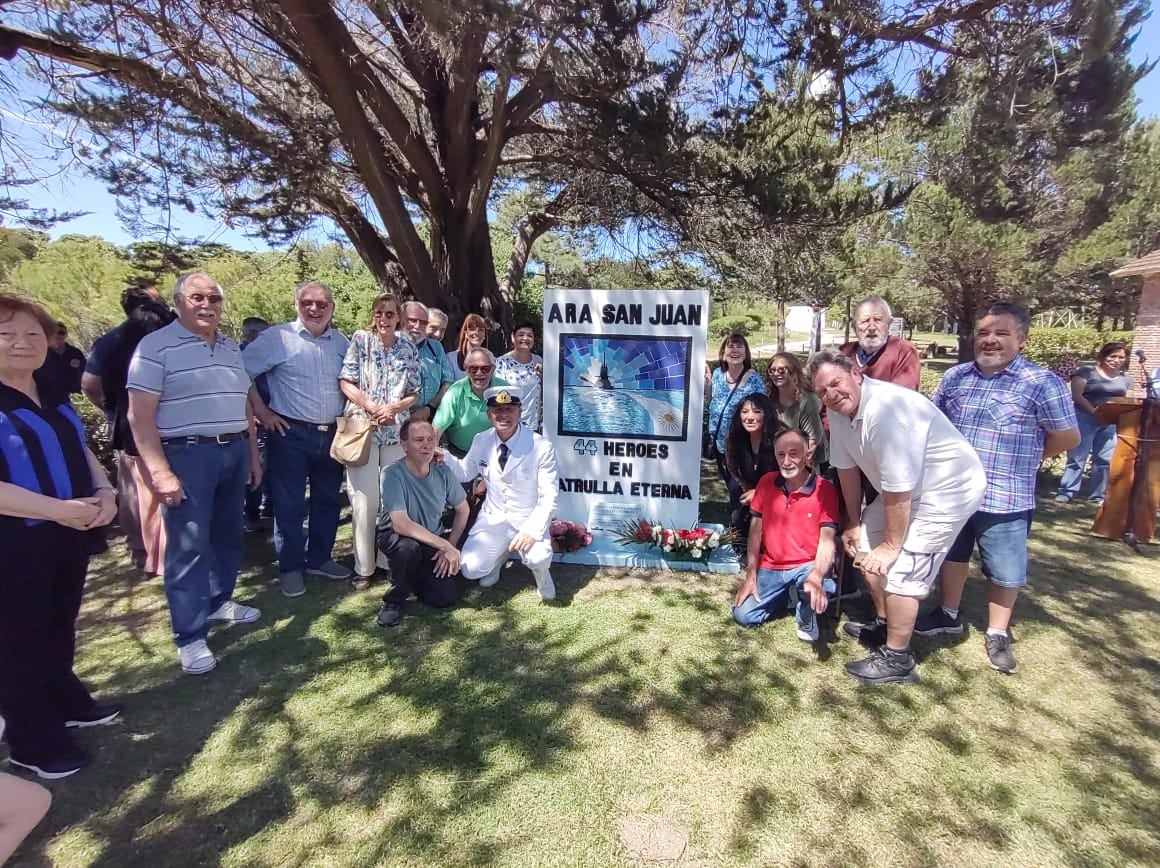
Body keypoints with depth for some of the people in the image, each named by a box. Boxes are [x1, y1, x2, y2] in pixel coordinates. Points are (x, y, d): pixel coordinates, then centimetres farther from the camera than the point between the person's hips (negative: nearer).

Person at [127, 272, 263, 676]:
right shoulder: (156, 346, -7)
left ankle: (219, 601, 34)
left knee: (228, 535, 16)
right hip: (186, 454, -6)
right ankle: (190, 637, 7)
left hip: (234, 451, 7)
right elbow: (140, 415, -12)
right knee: (188, 546, -2)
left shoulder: (231, 348, 14)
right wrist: (160, 471, -19)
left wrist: (253, 454, 16)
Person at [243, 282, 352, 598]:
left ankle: (319, 558, 29)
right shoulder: (277, 337, -6)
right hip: (290, 434, -4)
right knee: (289, 504, 2)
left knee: (328, 500, 13)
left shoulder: (342, 342, 8)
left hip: (332, 434, 5)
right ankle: (291, 568, 17)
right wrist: (261, 411, -7)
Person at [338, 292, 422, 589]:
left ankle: (390, 560, 21)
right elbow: (346, 382, -3)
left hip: (397, 431, 2)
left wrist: (394, 408, -11)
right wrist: (372, 407, -15)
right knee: (364, 500, -1)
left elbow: (415, 393, 7)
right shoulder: (360, 339, 2)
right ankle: (363, 567, 11)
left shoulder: (409, 349, 8)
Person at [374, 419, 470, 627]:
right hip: (396, 538, -3)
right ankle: (395, 599, -8)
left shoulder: (442, 471, -12)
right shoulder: (393, 474, -25)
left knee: (446, 598, -10)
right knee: (408, 547, -38)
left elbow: (462, 509, 2)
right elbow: (401, 525, -32)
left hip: (432, 543, 4)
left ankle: (414, 578, 23)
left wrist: (450, 546, -8)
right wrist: (445, 545, -32)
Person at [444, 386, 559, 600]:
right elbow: (464, 473, 12)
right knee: (470, 570, -12)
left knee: (537, 560, -31)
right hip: (492, 518, 4)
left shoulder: (541, 447, -17)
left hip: (528, 520, -3)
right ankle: (500, 554, 22)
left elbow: (548, 497, -16)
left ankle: (540, 568, 8)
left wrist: (532, 530, -29)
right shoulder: (481, 441, -3)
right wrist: (444, 456, -8)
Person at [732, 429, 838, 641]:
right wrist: (751, 574, -3)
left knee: (813, 586, -37)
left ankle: (807, 616, 2)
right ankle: (789, 594, 18)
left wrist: (816, 578, -38)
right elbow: (755, 529, 2)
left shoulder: (825, 489, -13)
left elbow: (827, 540, -19)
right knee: (743, 615, -10)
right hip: (770, 568, 3)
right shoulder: (767, 482, -3)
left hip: (806, 566, -3)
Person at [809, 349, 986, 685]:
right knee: (866, 548, 15)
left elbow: (898, 488, -29)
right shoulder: (838, 411, -6)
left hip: (946, 489, -9)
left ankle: (897, 660, 9)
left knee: (898, 570, -11)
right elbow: (847, 467, 4)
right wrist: (854, 523, 11)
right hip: (900, 489, 9)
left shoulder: (886, 409, -34)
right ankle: (884, 625, 36)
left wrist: (893, 545, -18)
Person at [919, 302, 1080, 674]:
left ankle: (998, 634, 31)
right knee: (951, 555, 20)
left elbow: (1067, 437, -5)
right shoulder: (955, 376, 3)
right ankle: (949, 614, 40)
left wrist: (1021, 460, 2)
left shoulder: (1041, 383, -10)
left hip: (1005, 500, -4)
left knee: (1004, 570, 11)